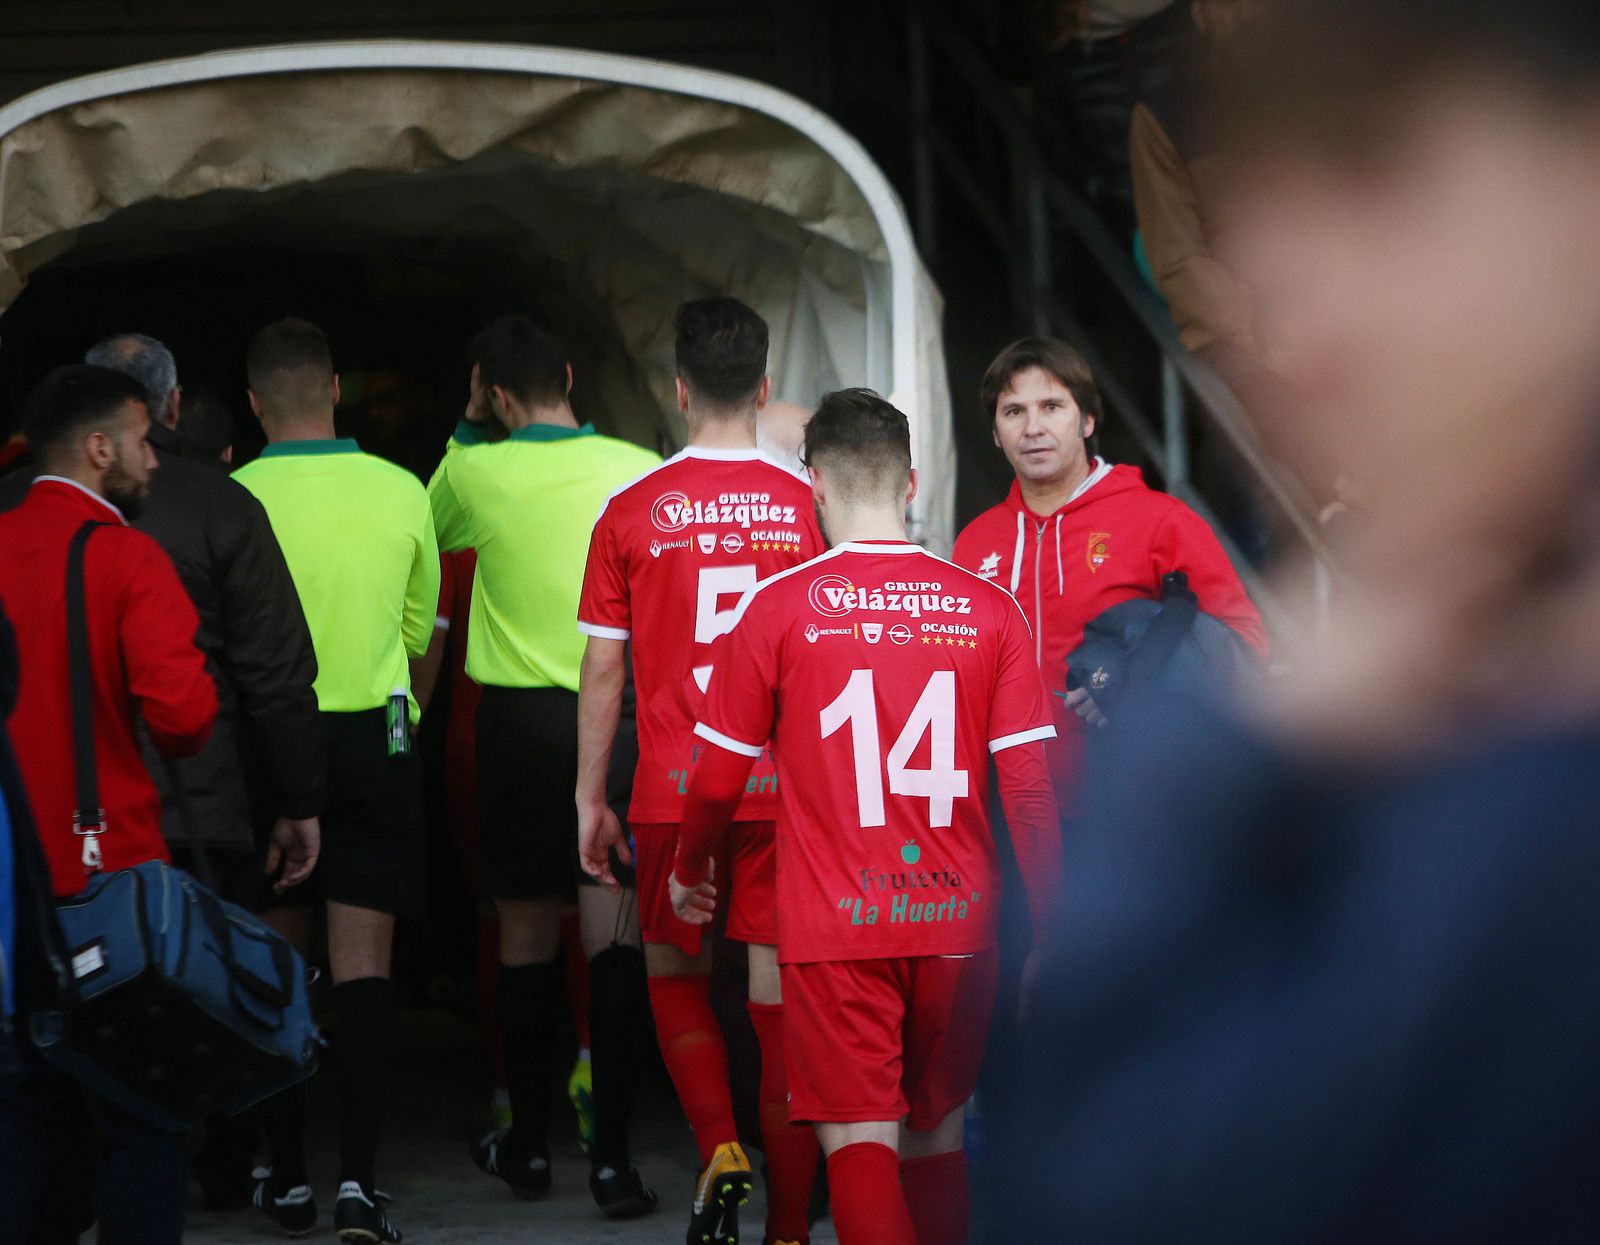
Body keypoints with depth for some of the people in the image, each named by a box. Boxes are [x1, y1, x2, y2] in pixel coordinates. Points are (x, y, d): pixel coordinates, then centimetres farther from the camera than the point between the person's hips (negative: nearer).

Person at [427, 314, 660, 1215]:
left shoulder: (477, 472, -5)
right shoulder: (641, 470, -5)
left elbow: (429, 532, 18)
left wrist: (469, 425, 19)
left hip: (522, 721, 0)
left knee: (527, 934, 12)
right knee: (616, 935, -2)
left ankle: (529, 1145, 22)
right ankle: (614, 1155, -7)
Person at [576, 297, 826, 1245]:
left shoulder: (632, 511, -2)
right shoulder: (809, 506, -1)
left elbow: (602, 669, 2)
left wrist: (591, 799, 10)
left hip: (673, 793, 0)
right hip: (786, 792, 0)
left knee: (677, 976, 19)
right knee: (782, 1002, 5)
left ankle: (721, 1151, -1)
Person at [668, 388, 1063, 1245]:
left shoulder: (779, 606, -5)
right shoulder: (988, 607, 1)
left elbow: (720, 774, 2)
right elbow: (1030, 785, 0)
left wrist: (689, 869, 22)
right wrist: (1049, 928, 8)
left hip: (835, 924, -3)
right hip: (957, 919, 3)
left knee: (860, 1140, -3)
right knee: (936, 1133, 17)